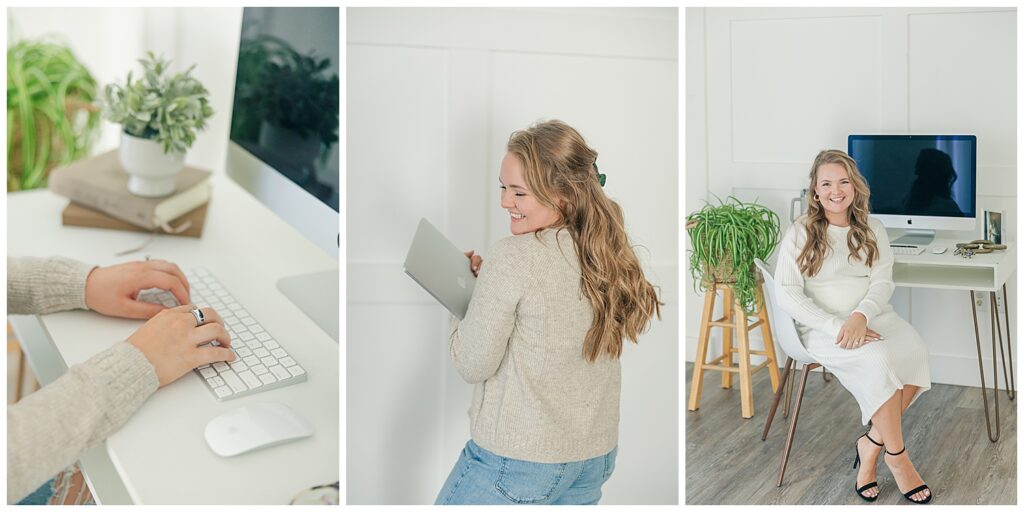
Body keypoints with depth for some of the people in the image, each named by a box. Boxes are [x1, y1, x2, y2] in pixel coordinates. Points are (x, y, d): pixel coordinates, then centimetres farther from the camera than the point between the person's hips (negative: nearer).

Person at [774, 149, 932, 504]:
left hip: (873, 316, 4)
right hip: (823, 326, -4)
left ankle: (871, 443, -12)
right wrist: (837, 327, -19)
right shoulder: (799, 234, -1)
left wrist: (860, 316, -20)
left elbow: (883, 282, 2)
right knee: (877, 359, -32)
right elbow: (787, 294, -8)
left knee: (915, 352, -27)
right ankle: (897, 457, -15)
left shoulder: (872, 230, 11)